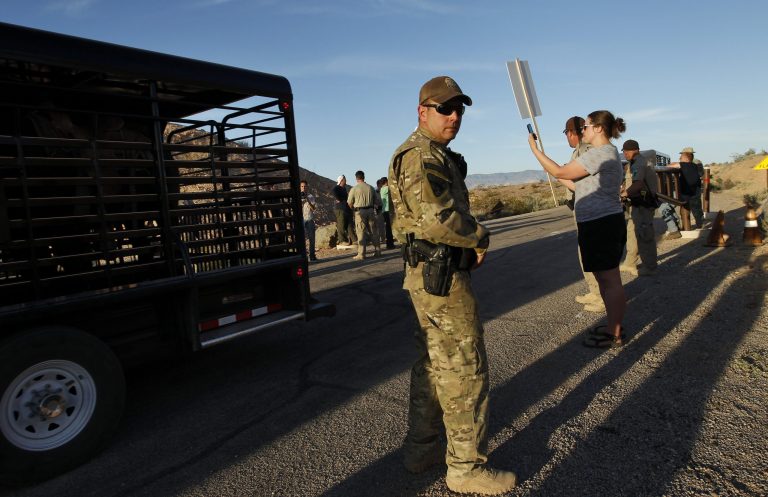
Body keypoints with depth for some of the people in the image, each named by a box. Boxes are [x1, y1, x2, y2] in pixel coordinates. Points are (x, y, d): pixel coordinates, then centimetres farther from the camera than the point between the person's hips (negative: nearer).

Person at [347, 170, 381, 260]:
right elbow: (377, 201, 9)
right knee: (373, 232, 11)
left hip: (359, 212, -3)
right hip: (370, 211, 3)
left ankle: (361, 254, -3)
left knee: (361, 233, -1)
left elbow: (350, 203, -2)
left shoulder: (354, 189, -5)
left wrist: (353, 209, 17)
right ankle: (377, 251, 17)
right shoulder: (370, 188, 5)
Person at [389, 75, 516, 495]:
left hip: (429, 274, 11)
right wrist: (480, 238, -9)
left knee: (434, 363, 17)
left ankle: (421, 449, 30)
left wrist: (469, 239, 9)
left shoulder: (436, 155, 19)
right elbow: (436, 217, -26)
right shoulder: (420, 155, -15)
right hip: (440, 276, -11)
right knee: (464, 369, -2)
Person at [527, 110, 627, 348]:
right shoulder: (609, 153, 19)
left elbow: (559, 172, -15)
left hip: (600, 224, -11)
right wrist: (561, 179, 15)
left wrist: (534, 148, -8)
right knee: (607, 279, 17)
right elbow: (585, 186, 19)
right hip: (605, 223, 11)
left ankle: (614, 335, 5)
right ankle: (614, 326, 28)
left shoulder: (601, 153, -15)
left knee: (609, 280, -4)